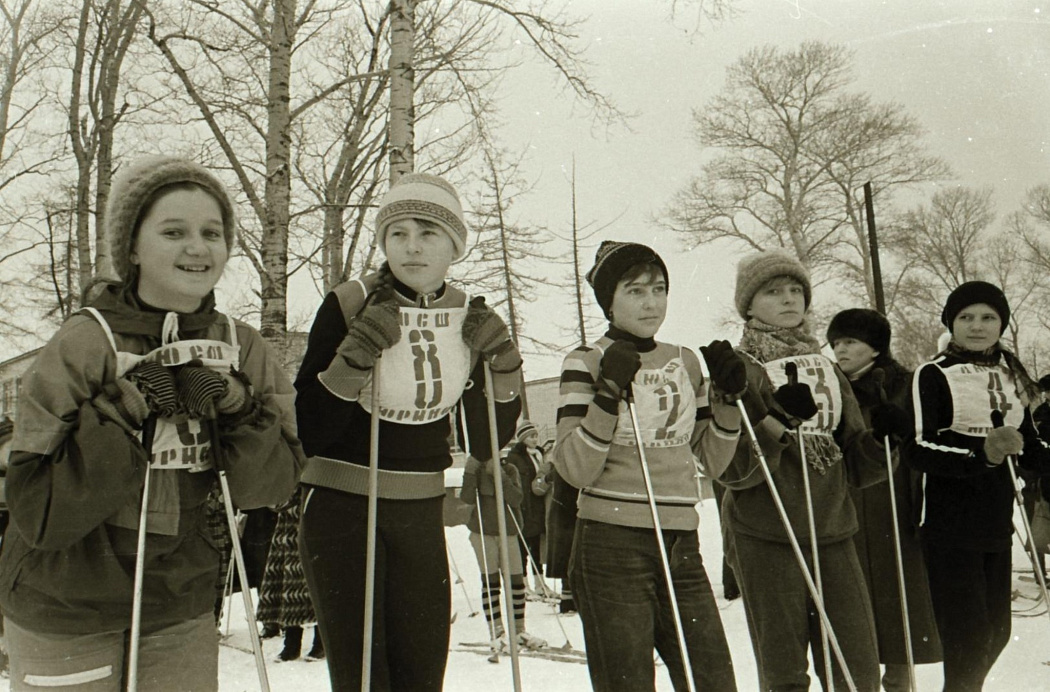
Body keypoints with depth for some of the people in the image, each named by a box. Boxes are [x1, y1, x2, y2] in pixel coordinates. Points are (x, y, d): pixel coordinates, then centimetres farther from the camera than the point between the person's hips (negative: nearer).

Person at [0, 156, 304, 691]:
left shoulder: (243, 348, -4)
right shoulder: (83, 345, -16)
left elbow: (270, 487, -7)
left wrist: (235, 408, -21)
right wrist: (125, 409, -26)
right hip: (66, 615, -3)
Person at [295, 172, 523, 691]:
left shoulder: (471, 319, 1)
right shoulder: (348, 305, -12)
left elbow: (485, 445, 6)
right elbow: (307, 434, -14)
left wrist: (504, 375, -8)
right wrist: (353, 360, -26)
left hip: (422, 514, 4)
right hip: (341, 510, -4)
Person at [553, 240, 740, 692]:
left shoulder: (686, 362, 13)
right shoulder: (586, 363, -2)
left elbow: (712, 461, 16)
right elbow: (573, 470, -11)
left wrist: (727, 397, 3)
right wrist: (609, 394, -20)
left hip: (682, 545, 5)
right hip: (611, 547, -5)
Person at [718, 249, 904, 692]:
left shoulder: (826, 369, 14)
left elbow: (853, 465, 13)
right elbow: (732, 471, -11)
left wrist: (881, 439, -7)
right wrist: (777, 424, -25)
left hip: (833, 534, 5)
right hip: (765, 539, -5)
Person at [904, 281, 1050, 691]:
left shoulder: (1010, 376, 12)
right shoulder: (933, 375, -8)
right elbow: (918, 449, -17)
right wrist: (981, 453, -30)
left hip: (998, 526, 7)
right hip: (950, 529, -6)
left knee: (996, 633, 15)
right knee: (967, 642, -8)